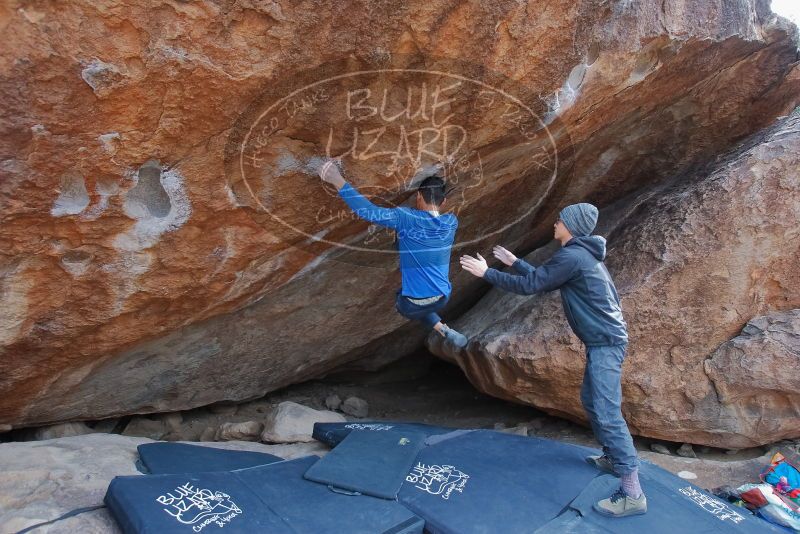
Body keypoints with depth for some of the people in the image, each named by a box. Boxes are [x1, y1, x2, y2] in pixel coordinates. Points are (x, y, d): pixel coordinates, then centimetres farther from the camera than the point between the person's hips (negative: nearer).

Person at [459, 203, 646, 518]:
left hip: (605, 342, -11)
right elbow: (543, 278, 24)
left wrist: (486, 273, -7)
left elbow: (529, 286, -15)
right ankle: (613, 458, 33)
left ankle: (632, 493, -10)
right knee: (591, 401, 21)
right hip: (603, 340, 11)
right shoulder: (582, 254, 15)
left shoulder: (571, 257, -17)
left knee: (607, 412, -13)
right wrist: (514, 262, 28)